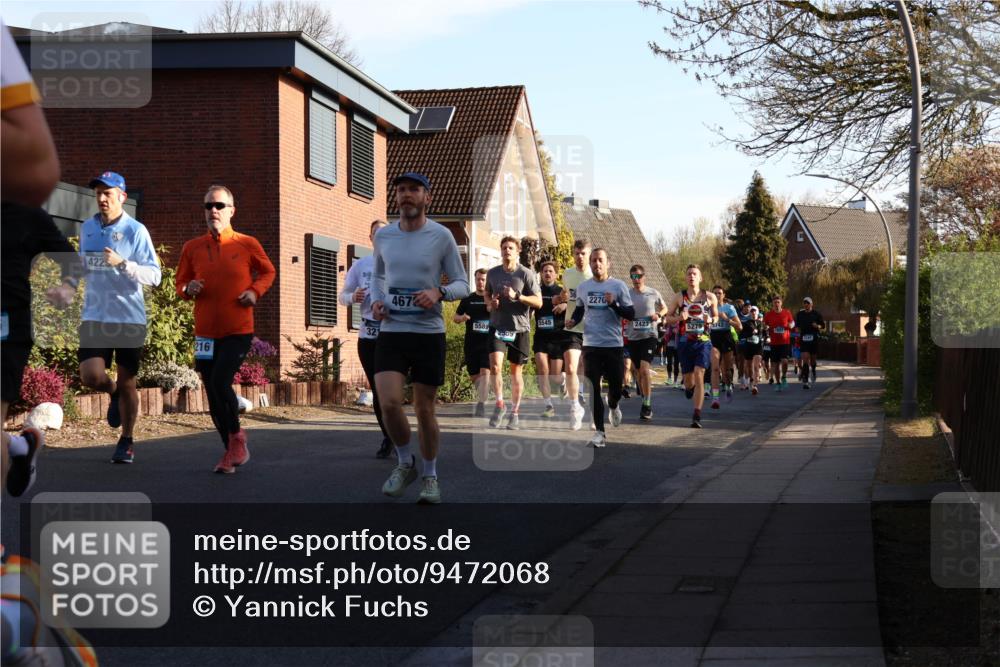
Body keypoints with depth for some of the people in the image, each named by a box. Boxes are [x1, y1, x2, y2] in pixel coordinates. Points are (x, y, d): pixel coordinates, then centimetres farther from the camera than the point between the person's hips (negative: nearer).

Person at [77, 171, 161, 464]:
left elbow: (154, 275, -12)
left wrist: (123, 264, -24)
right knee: (91, 376, -12)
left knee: (127, 383, 3)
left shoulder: (136, 231, -7)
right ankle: (114, 394, 24)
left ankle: (126, 442, 21)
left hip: (130, 318, -3)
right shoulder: (87, 228, 9)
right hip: (95, 317, 3)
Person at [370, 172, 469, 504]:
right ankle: (405, 464, 11)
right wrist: (376, 300, 3)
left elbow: (462, 284, 1)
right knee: (389, 403, -15)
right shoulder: (383, 236, 5)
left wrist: (438, 292, -20)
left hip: (429, 333, -2)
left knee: (424, 409, 5)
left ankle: (430, 476, 25)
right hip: (391, 332, 2)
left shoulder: (441, 236, -4)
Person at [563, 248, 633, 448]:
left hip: (614, 344, -2)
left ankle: (613, 406, 43)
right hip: (591, 344, 2)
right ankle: (599, 432, 0)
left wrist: (613, 304, -19)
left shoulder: (618, 286, -3)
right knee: (593, 389, -5)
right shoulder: (582, 287, 7)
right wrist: (573, 320, 3)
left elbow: (631, 314, -3)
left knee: (616, 385, 7)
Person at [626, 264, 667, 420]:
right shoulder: (627, 294, 1)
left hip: (649, 336, -3)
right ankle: (645, 401, 29)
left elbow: (664, 308, 14)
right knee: (638, 372, 12)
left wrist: (658, 315, -7)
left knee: (644, 369, -18)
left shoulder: (653, 294, -2)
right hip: (633, 337, 3)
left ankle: (647, 405, -13)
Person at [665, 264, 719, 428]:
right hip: (685, 341, 1)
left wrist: (711, 320, -8)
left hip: (703, 341, -1)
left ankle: (697, 416, -12)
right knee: (688, 377, 8)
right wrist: (679, 318, -13)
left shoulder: (709, 297, 2)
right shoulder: (679, 297, 2)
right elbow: (668, 317, 8)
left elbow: (716, 316, 15)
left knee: (699, 376, -13)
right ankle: (689, 388, 48)